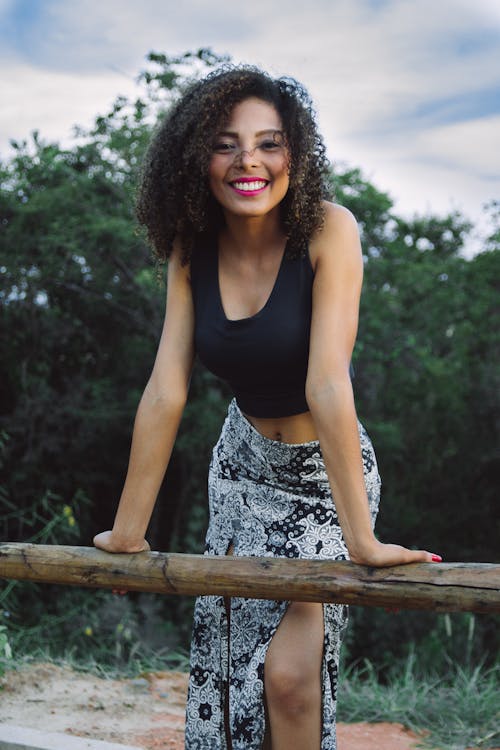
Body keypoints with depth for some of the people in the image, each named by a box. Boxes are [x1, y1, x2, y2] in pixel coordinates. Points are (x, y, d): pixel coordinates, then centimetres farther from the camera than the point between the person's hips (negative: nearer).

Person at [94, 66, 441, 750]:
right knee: (227, 655, 7)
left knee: (289, 672, -11)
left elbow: (328, 385, -31)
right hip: (245, 464, 4)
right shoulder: (192, 251, -9)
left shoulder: (327, 232, -23)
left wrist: (361, 539, -31)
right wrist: (127, 532, -10)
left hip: (326, 471, -4)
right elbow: (166, 392, -11)